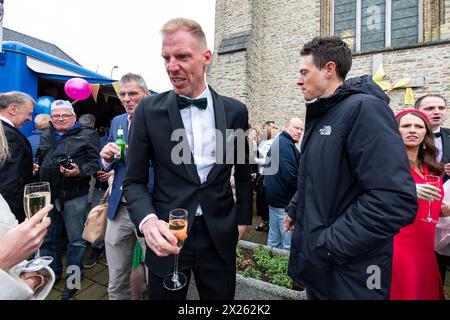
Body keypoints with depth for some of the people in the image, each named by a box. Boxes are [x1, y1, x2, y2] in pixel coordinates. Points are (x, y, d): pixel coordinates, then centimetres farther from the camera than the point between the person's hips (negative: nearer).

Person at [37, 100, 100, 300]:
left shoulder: (87, 136, 0)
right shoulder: (45, 139, 18)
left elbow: (95, 162, -9)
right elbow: (40, 163, 27)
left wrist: (80, 171, -23)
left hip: (75, 196, -5)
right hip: (48, 195, 6)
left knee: (76, 239, 5)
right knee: (48, 238, 18)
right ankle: (52, 273, 38)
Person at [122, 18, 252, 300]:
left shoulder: (235, 111, -2)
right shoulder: (149, 110, -6)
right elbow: (135, 180, -3)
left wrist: (242, 219, 11)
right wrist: (147, 221, -20)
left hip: (220, 237, 2)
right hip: (166, 235, 0)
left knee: (221, 297, 19)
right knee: (164, 293, 19)